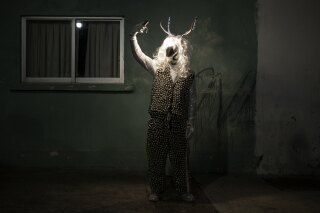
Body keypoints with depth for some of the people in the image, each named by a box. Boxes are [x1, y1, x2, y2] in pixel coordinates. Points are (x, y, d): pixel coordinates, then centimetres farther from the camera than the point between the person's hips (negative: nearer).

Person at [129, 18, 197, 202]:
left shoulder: (188, 75, 4)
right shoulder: (158, 68, 5)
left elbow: (192, 101, 5)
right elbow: (138, 54, -6)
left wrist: (191, 123, 1)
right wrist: (134, 36, -20)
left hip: (178, 122, 0)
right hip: (158, 121, 1)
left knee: (180, 158, 7)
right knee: (156, 157, 7)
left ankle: (184, 191, 22)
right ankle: (157, 190, 22)